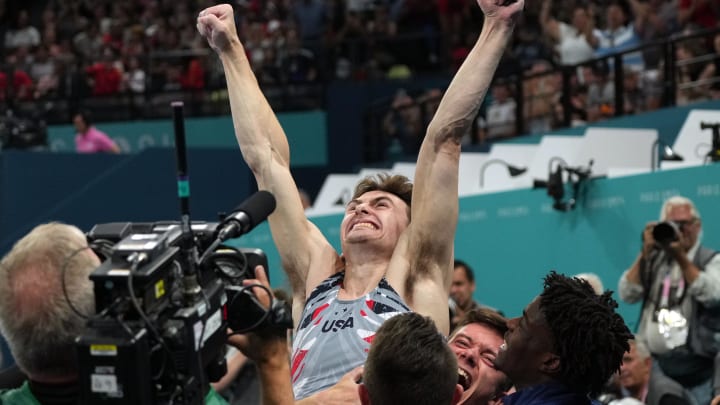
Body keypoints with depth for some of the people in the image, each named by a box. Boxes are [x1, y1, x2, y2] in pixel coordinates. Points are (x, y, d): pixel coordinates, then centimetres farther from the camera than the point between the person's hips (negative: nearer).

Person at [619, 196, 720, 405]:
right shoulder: (653, 260, 15)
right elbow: (627, 294, 3)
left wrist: (681, 256, -15)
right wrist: (645, 252, -5)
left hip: (693, 367, -4)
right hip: (651, 363, 4)